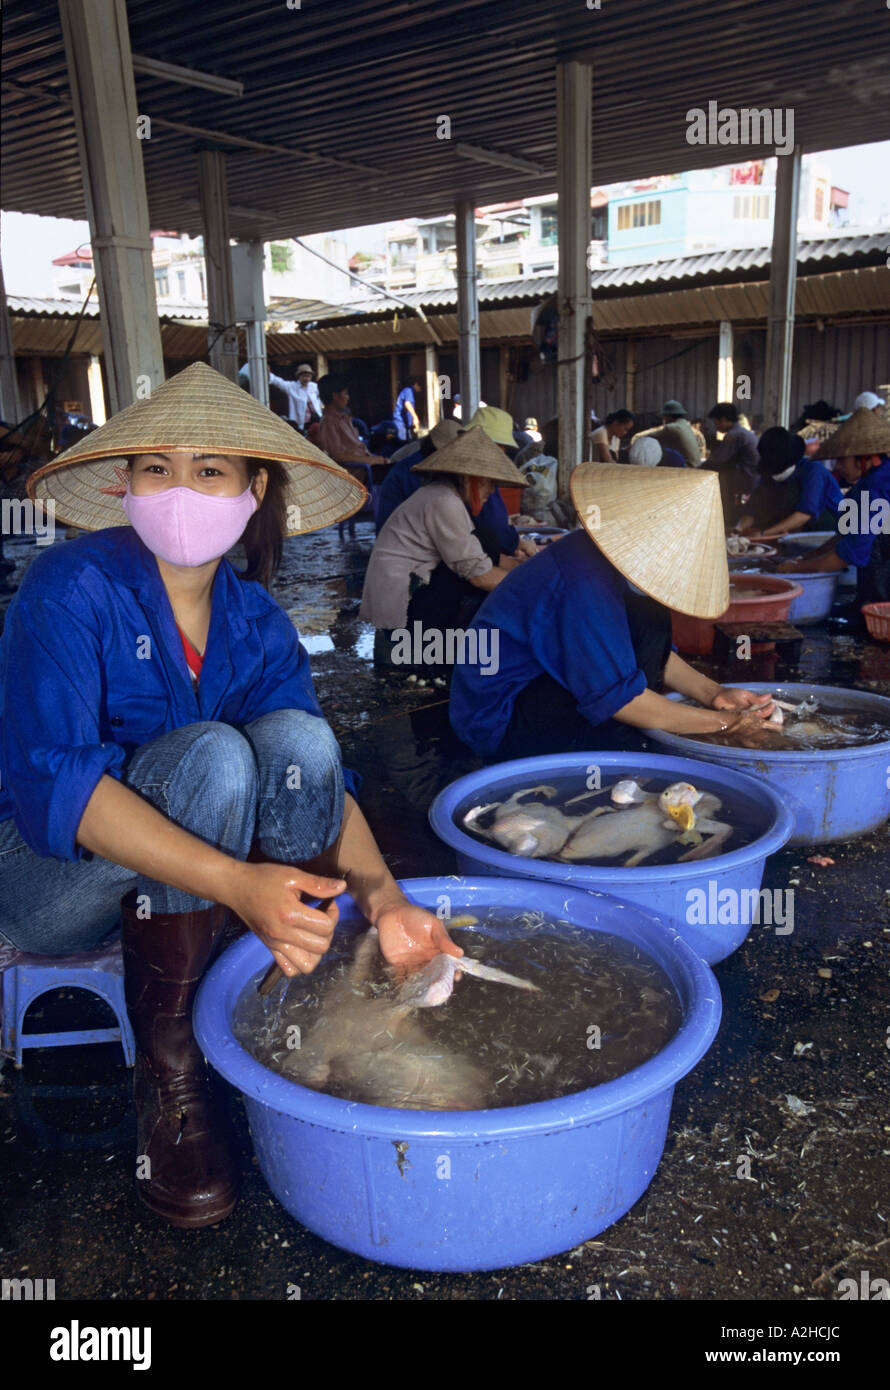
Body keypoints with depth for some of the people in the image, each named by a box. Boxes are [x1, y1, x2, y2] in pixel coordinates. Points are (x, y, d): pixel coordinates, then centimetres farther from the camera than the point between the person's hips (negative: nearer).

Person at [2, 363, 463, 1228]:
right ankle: (169, 1075, -18)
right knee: (211, 756, -31)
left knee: (296, 736, -21)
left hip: (177, 886, 5)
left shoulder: (255, 621, -1)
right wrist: (234, 882, -42)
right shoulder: (73, 588, -18)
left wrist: (381, 896, -26)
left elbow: (316, 772, -7)